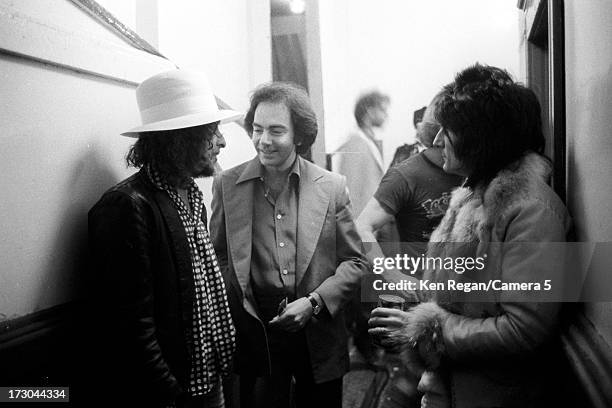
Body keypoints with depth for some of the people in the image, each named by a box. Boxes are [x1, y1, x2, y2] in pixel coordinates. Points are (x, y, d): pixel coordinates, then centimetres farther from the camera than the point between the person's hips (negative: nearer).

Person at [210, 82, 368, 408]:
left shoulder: (332, 186, -3)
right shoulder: (227, 184, -1)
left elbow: (355, 262, 1)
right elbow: (217, 257, 6)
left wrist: (314, 302, -12)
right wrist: (236, 313, -7)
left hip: (318, 338, 1)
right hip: (254, 335, 0)